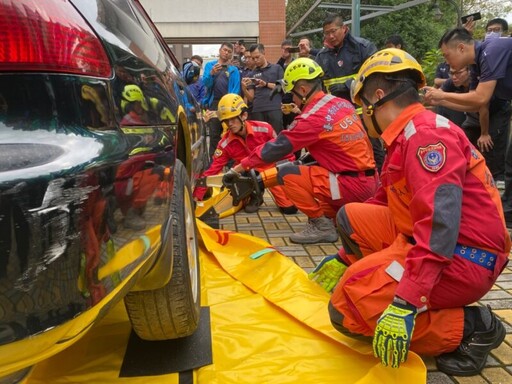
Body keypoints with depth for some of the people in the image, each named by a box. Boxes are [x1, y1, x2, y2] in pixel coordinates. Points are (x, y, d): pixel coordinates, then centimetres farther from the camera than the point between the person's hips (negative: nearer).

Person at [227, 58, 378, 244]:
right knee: (306, 169, 27)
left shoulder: (313, 117, -15)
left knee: (286, 174, -10)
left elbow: (276, 148, -10)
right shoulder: (343, 103, 7)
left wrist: (238, 168, -2)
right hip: (370, 180, 9)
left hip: (352, 185, -9)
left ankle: (321, 225, -1)